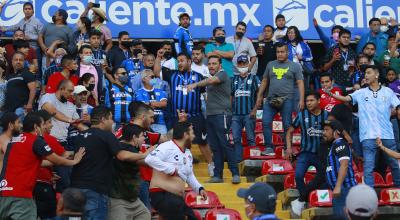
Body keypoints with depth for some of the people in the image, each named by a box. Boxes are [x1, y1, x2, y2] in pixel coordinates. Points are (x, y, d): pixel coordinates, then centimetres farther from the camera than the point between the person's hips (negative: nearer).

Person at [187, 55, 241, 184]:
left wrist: (195, 84, -40)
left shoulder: (222, 74, -7)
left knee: (225, 144, -12)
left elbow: (211, 80, -26)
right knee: (215, 147, 7)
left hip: (221, 114, -9)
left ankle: (235, 174, -10)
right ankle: (218, 175, 9)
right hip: (211, 115, 9)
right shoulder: (212, 77, 21)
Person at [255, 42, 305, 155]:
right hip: (271, 99, 3)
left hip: (287, 99, -3)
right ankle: (269, 147, -1)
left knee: (287, 125, -1)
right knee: (266, 122, -7)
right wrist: (259, 97, 14)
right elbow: (264, 81, 19)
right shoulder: (270, 65, 15)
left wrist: (301, 100, -10)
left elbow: (300, 83, 0)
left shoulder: (295, 66, 5)